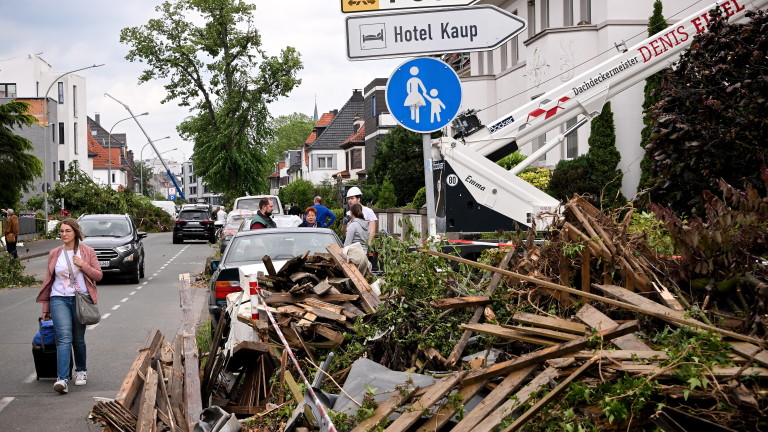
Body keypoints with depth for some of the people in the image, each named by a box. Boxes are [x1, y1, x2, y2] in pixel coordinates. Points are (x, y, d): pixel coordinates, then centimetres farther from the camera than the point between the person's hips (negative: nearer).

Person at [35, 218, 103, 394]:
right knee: (64, 337, -15)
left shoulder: (87, 252, 3)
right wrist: (45, 307, 12)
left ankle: (81, 371, 33)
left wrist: (83, 265, -14)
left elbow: (98, 275, 2)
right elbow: (48, 280, 12)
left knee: (78, 339, 10)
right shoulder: (54, 254, 8)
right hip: (59, 299, 0)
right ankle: (62, 379, -22)